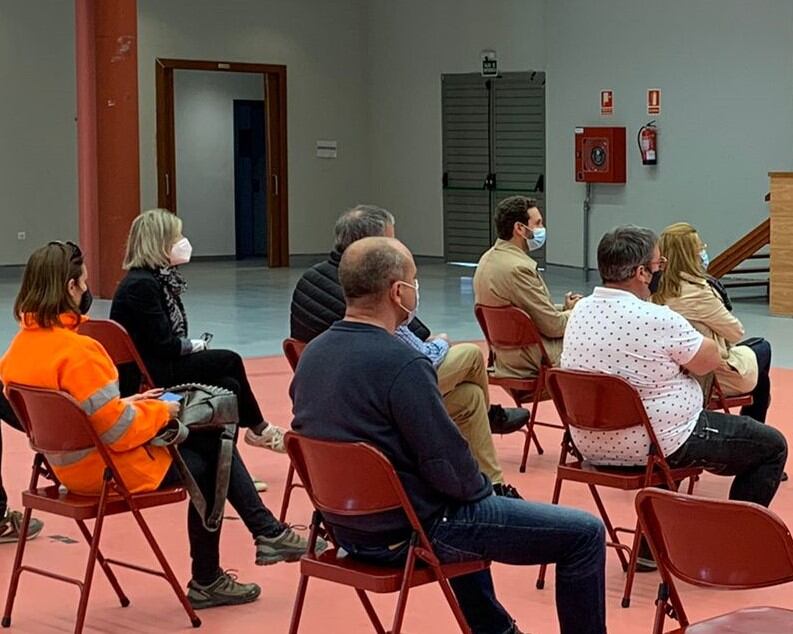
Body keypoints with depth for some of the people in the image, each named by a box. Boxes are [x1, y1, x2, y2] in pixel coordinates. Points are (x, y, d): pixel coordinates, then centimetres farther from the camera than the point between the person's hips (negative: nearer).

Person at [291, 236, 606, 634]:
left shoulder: (312, 355, 0)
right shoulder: (401, 363, -26)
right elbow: (449, 465, -23)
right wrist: (482, 488, -1)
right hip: (411, 532, -9)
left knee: (467, 510, 40)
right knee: (585, 533, -3)